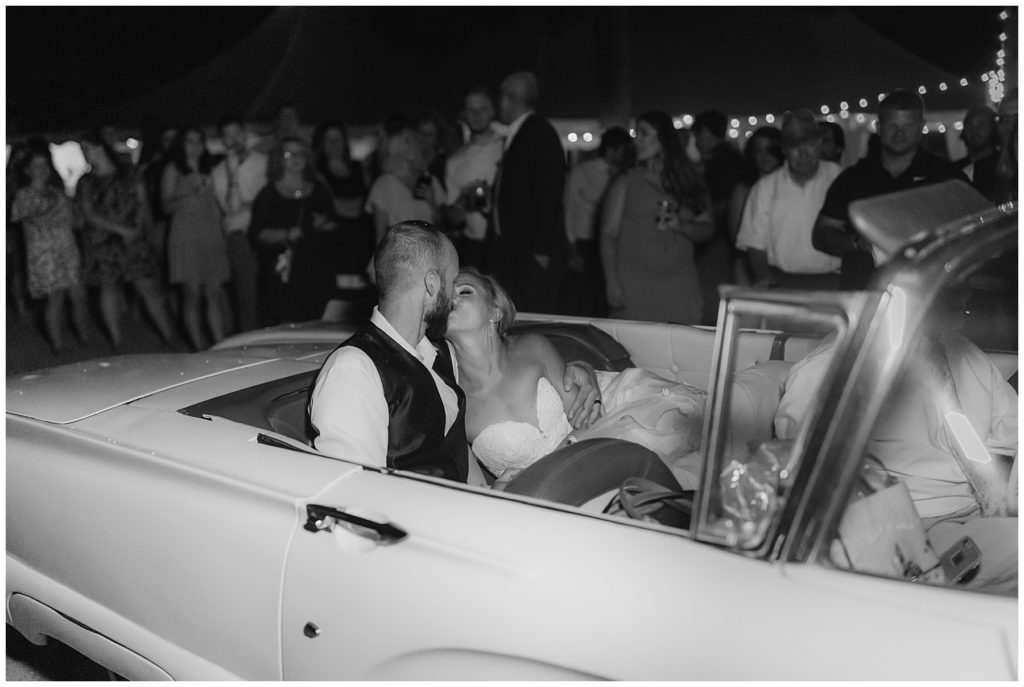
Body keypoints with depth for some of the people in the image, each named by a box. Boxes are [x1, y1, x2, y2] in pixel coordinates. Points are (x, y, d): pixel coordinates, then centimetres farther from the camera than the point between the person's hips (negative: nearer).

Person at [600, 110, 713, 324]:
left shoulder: (688, 182, 12)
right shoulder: (626, 182, 7)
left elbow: (707, 230, 12)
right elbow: (609, 234, 0)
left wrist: (681, 226, -9)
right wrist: (612, 283, -9)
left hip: (681, 286, 2)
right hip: (633, 286, -2)